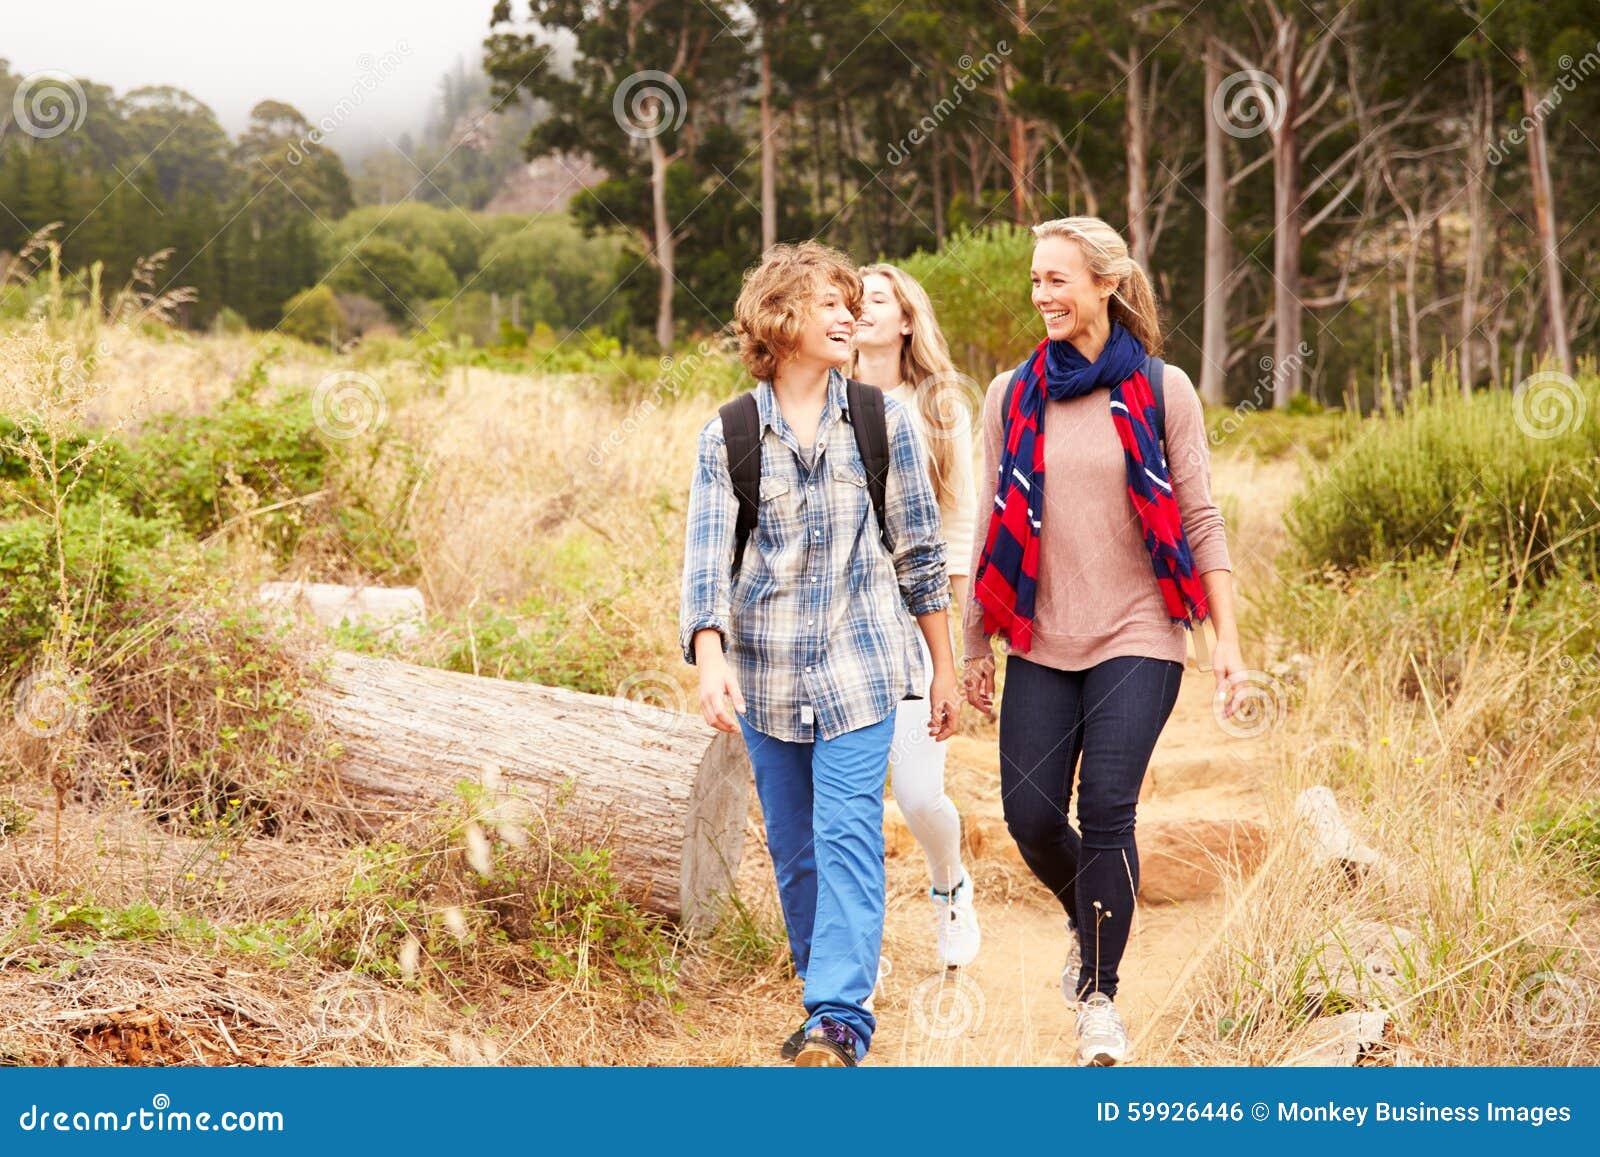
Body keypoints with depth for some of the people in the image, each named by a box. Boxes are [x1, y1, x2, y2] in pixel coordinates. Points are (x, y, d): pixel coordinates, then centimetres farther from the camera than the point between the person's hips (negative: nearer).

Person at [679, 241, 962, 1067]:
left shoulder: (882, 422, 2)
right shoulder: (727, 434, 0)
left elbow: (919, 550, 7)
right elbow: (706, 556, -7)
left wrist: (943, 668, 9)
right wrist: (709, 660, -22)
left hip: (857, 665, -1)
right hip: (765, 671, 2)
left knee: (846, 833, -12)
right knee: (792, 845, 10)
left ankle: (841, 1019, -13)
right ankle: (825, 994, 26)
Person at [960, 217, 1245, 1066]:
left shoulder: (1161, 390, 0)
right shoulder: (1012, 396, 6)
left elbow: (1200, 520, 0)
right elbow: (993, 527, 10)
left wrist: (1226, 638, -4)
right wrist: (976, 644, 10)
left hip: (1135, 637, -3)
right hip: (1040, 642, 3)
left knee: (1107, 809, -12)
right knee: (1030, 815, 0)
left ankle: (1100, 996, 4)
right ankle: (1090, 927, 32)